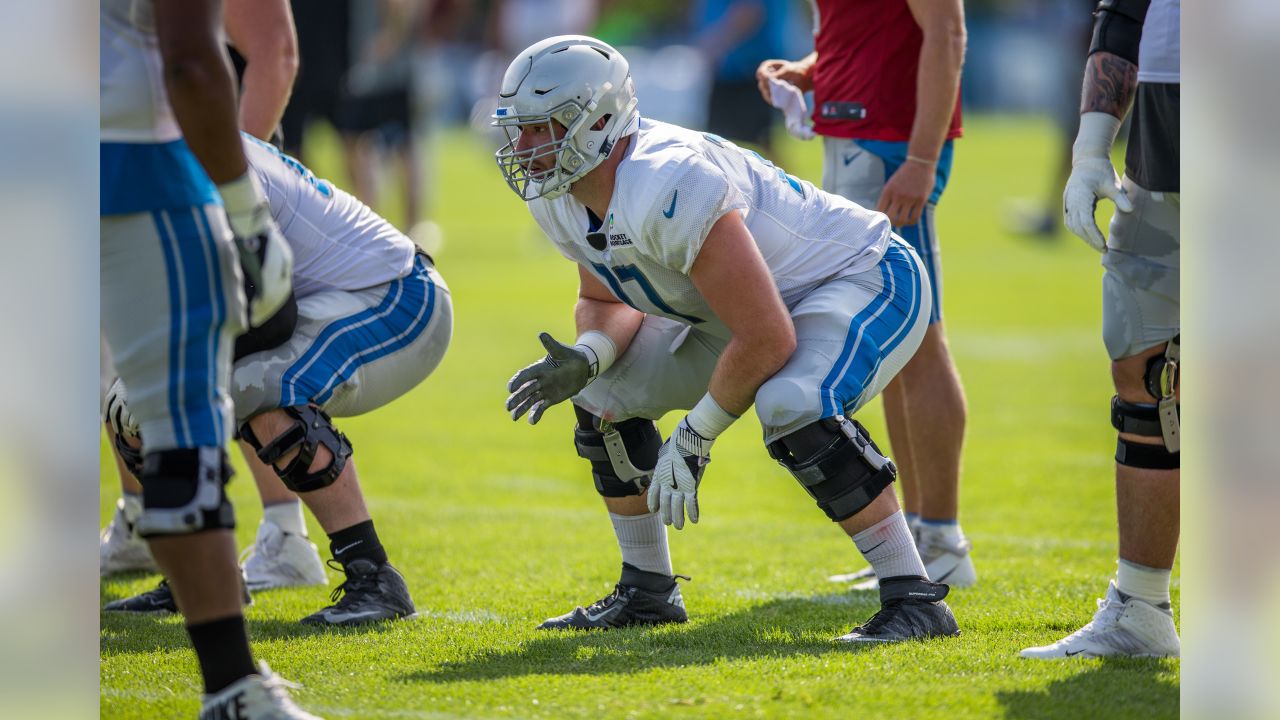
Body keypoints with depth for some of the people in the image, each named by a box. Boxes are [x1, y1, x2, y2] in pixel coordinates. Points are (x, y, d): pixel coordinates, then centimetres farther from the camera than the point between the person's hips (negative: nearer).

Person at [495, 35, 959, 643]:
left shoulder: (666, 190, -36)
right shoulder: (560, 199, -7)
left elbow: (767, 339, -35)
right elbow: (607, 303, 11)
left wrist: (693, 439, -23)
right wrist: (584, 359, -13)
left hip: (866, 283, -10)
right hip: (759, 298, 10)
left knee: (792, 408, -36)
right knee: (604, 394, 6)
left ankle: (914, 599, -26)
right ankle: (646, 592, 21)